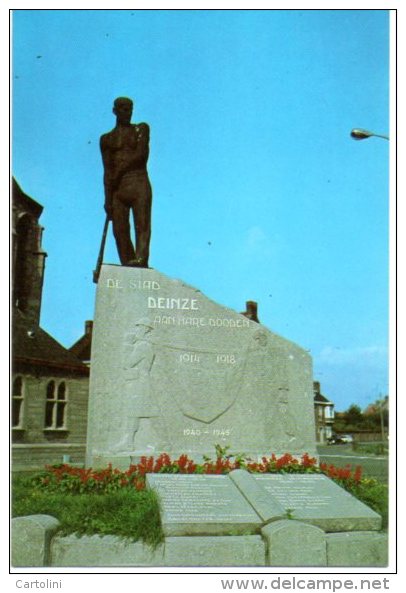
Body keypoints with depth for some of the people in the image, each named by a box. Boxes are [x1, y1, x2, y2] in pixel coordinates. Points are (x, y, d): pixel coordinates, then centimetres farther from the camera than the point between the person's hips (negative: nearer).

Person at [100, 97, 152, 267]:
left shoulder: (141, 129, 17)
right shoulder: (106, 139, 20)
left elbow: (141, 154, 0)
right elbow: (107, 171, 11)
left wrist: (120, 170, -4)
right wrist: (107, 199, 2)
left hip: (139, 184, -2)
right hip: (118, 189, 2)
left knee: (142, 225, -17)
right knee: (120, 230, -7)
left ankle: (140, 261, -31)